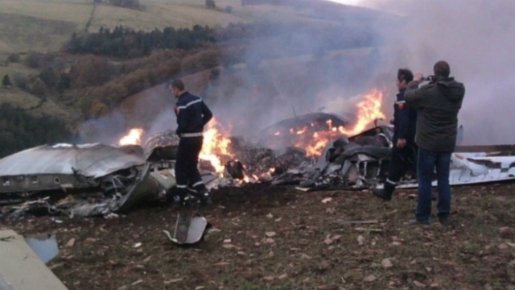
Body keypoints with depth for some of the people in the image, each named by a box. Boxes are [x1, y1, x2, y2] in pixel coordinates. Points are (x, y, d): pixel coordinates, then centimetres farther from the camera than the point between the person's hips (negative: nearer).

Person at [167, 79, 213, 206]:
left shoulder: (181, 104, -19)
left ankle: (183, 196, 9)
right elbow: (209, 114, 11)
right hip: (198, 137, 8)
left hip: (187, 138, -8)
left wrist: (178, 132, -1)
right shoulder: (197, 99, 7)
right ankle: (203, 193, 12)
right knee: (192, 166, 18)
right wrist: (199, 126, 12)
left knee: (181, 167, 6)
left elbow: (182, 125, -22)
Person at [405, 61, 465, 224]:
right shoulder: (459, 90, -5)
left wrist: (416, 82, 14)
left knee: (425, 180, 4)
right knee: (444, 179, 13)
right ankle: (444, 216, 16)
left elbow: (408, 96, -2)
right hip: (447, 143, 4)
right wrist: (435, 83, 13)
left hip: (428, 142, -4)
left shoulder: (427, 91, -19)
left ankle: (423, 216, 9)